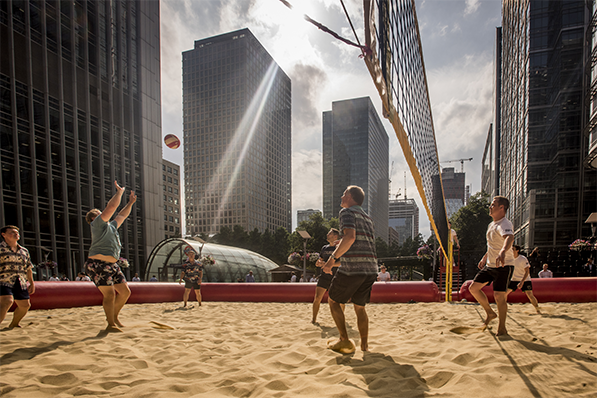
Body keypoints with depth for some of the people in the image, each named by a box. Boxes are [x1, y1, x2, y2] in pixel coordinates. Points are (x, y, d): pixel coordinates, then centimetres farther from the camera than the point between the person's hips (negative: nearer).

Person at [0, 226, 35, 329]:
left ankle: (13, 324, 35)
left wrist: (32, 283, 20)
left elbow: (28, 268, 20)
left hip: (21, 283, 6)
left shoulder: (24, 251, 14)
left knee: (25, 305, 11)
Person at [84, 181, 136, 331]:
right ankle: (111, 324, -1)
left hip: (112, 264, 9)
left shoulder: (111, 226, 23)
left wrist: (130, 203, 36)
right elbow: (112, 205, -10)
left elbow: (122, 215, 37)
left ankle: (114, 316, 25)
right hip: (98, 264, -9)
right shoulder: (98, 223, -1)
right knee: (110, 294, -13)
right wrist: (119, 191, 0)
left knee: (125, 292, 8)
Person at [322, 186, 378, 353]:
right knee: (359, 306, 19)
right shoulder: (367, 217, 23)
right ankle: (365, 344, 20)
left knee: (333, 301, 10)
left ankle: (345, 341, 7)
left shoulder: (347, 212, -3)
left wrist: (332, 258, -17)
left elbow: (350, 237, -21)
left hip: (352, 268, -7)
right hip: (371, 269, 8)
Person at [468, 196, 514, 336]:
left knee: (499, 295, -9)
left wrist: (503, 252, -61)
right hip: (490, 265, 9)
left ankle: (502, 328, 9)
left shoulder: (505, 224, -19)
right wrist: (485, 257, 29)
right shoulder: (491, 224, 11)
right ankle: (490, 313, 24)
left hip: (504, 265, -9)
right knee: (474, 288, 5)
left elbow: (509, 238, -43)